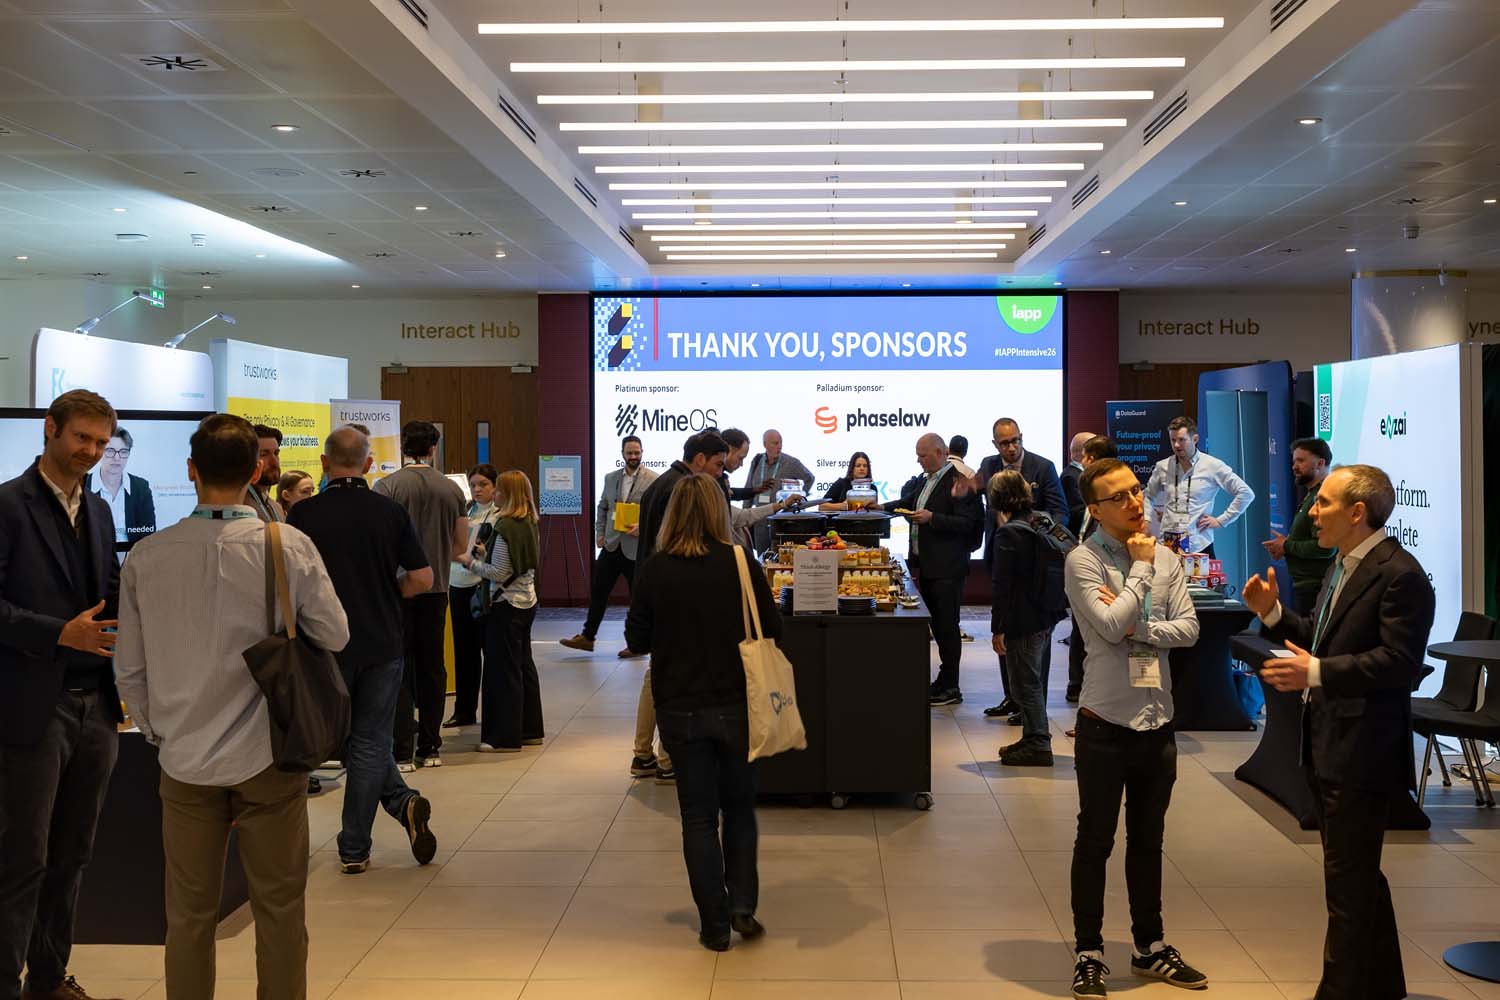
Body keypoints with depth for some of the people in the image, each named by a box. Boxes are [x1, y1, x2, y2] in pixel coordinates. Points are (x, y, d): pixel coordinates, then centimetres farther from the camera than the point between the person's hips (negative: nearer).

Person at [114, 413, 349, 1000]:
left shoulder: (146, 557, -5)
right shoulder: (290, 547, -13)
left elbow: (130, 670, 3)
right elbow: (334, 636, -4)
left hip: (183, 759, 2)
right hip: (268, 757, -2)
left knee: (189, 914, 13)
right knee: (279, 908, 11)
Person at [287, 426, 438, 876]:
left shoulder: (304, 514, -8)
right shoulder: (391, 511, -4)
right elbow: (422, 578, -4)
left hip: (327, 647, -1)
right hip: (382, 643, 1)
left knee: (358, 739, 15)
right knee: (370, 742, 9)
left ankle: (402, 802, 3)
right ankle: (354, 850, 8)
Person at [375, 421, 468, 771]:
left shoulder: (387, 486, -9)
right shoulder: (452, 489, 2)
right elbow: (461, 546, 6)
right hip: (436, 588, 3)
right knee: (432, 666, 11)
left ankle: (402, 752, 2)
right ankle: (430, 748, 17)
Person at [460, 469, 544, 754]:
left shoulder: (505, 527, -19)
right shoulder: (529, 524, 8)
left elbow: (498, 573, -18)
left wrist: (470, 561, -7)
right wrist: (486, 554, 16)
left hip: (507, 604, -9)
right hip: (527, 602, 9)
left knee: (504, 669, -2)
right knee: (524, 665, 16)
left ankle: (505, 737, 3)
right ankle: (531, 730, 24)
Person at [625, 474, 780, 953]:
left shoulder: (654, 570, -8)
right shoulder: (741, 563, -10)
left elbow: (636, 638, 0)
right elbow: (772, 630, -5)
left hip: (679, 707, 0)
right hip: (736, 704, 0)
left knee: (699, 816, 10)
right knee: (740, 808, 18)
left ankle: (715, 924, 13)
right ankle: (742, 905, 9)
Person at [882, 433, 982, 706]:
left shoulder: (958, 481, -14)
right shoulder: (924, 480, 14)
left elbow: (967, 523, -19)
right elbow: (910, 502, 32)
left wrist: (932, 518, -23)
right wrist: (882, 507, 22)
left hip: (946, 568, -9)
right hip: (926, 565, 9)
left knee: (947, 627, -3)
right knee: (938, 625, 14)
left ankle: (950, 688, 3)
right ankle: (945, 681, 23)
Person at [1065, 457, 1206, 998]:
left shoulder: (1167, 558, 5)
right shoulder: (1083, 561, -11)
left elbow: (1188, 627, -3)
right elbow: (1113, 627, -22)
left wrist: (1134, 625, -16)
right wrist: (1141, 568, -13)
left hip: (1158, 720, 5)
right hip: (1106, 722, -5)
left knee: (1148, 840, 17)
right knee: (1095, 840, 7)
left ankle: (1150, 947, 32)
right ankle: (1089, 953, 20)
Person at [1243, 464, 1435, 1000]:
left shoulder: (1399, 574, -17)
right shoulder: (1342, 565, 14)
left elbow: (1399, 661, -25)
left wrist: (1316, 672, -30)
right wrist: (1273, 613, 3)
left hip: (1362, 753, -10)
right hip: (1327, 746, 10)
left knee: (1348, 885, -2)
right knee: (1358, 875, 22)